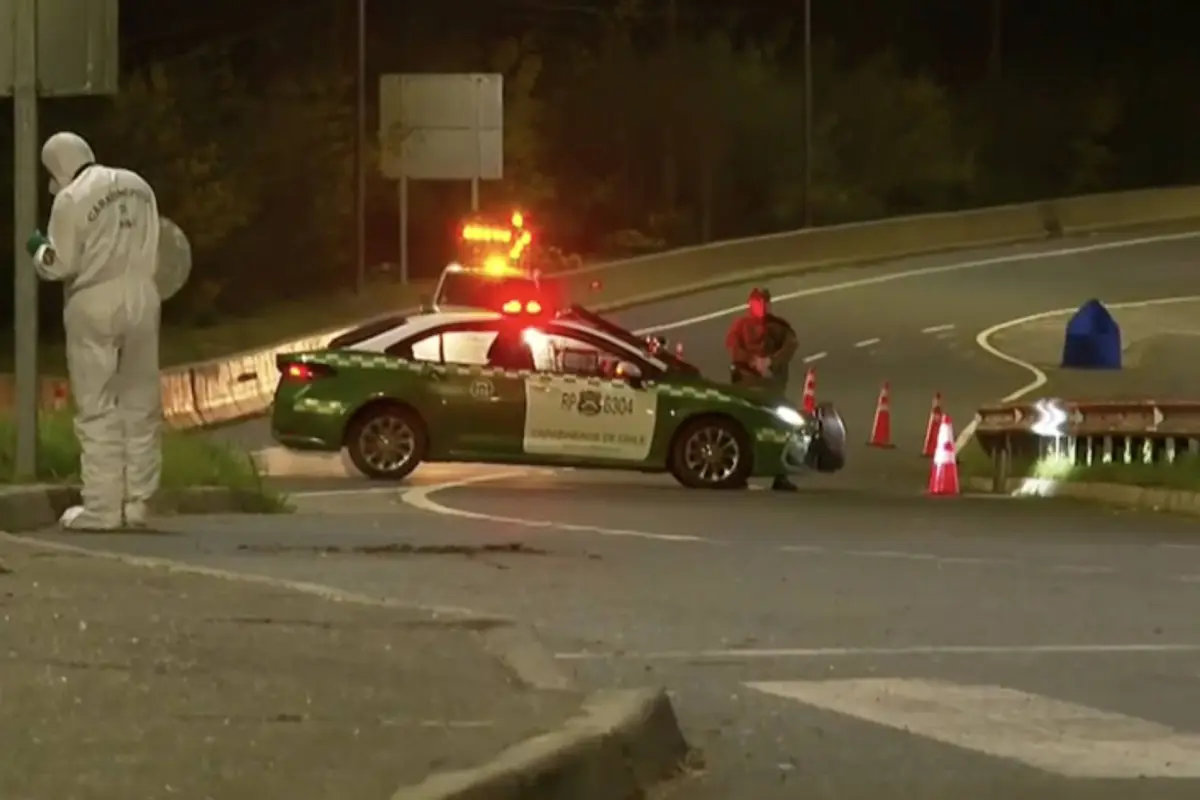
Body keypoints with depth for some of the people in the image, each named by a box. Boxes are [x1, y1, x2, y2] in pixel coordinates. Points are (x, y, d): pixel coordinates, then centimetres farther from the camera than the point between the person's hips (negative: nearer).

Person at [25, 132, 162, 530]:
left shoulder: (71, 200, -10)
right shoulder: (138, 187, 9)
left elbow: (61, 265, -9)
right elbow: (152, 253, 13)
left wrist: (38, 249, 9)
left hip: (95, 304, -5)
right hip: (140, 298, 5)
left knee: (97, 408, -1)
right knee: (140, 405, 9)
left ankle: (101, 508, -3)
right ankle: (138, 502, 10)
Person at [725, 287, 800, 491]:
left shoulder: (779, 326, 13)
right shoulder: (740, 325, 9)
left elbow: (791, 345, -3)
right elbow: (733, 348, -5)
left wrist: (771, 362, -17)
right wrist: (754, 361, -18)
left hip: (773, 381, 2)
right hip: (746, 380, -2)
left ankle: (780, 476, -5)